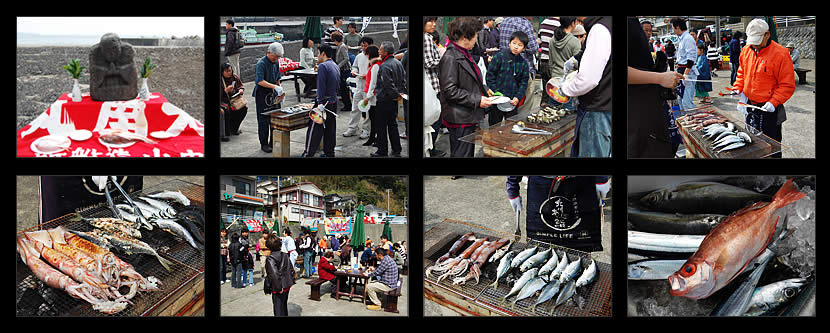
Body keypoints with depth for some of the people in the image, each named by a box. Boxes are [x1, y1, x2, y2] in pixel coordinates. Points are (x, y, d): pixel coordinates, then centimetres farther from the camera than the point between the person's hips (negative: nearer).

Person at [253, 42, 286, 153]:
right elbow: (260, 81, -27)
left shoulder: (276, 63, 8)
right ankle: (264, 144, 7)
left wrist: (280, 93, 16)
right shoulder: (261, 63, -17)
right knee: (264, 120, -2)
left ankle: (274, 142, 18)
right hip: (262, 94, -7)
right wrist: (274, 86, -34)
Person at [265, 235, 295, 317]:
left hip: (277, 289, -7)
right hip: (287, 285, 7)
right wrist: (291, 281, 14)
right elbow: (291, 269, 7)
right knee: (284, 306, 24)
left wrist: (279, 288, -18)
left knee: (278, 310, 3)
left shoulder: (270, 259, -18)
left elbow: (274, 274, -25)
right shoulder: (285, 255, 3)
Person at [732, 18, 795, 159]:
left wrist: (773, 102, -23)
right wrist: (738, 89, 2)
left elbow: (787, 85, -15)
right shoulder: (746, 50, 3)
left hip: (769, 109, -6)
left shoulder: (780, 54, -17)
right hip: (750, 105, 6)